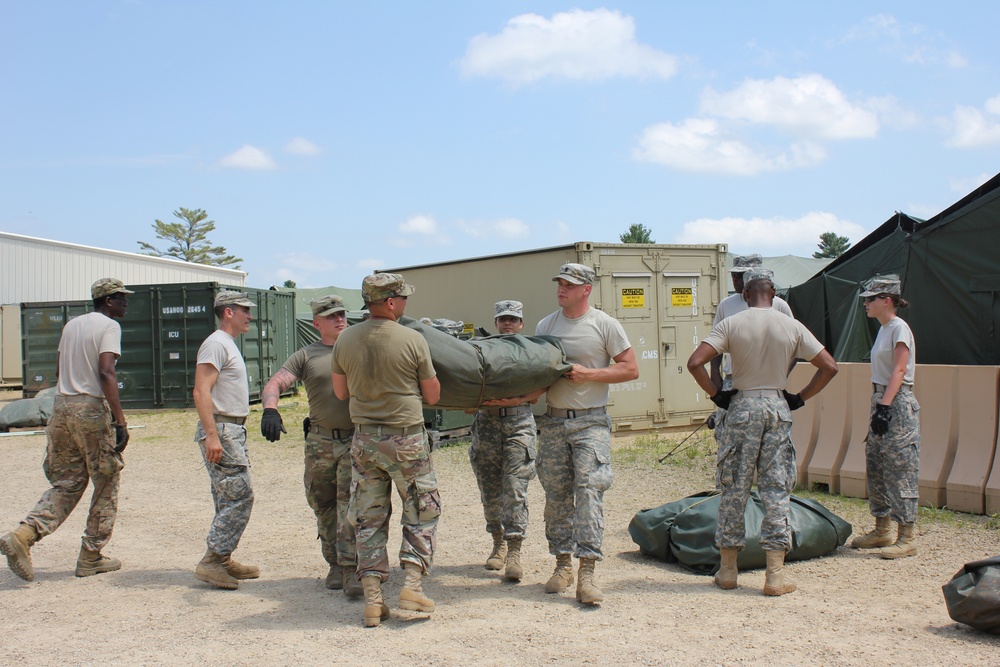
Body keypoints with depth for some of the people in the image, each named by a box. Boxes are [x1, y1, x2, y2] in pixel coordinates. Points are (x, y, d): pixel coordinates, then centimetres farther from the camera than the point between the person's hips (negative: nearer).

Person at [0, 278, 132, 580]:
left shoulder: (71, 325, 16)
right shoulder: (109, 326, -8)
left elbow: (60, 373, 20)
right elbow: (105, 373, -19)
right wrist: (120, 421, -21)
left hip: (62, 407, 7)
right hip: (92, 409, -7)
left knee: (66, 484, 12)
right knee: (106, 484, 6)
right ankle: (90, 558, 11)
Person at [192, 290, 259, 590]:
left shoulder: (229, 345, 20)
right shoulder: (216, 344, -12)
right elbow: (201, 391, -20)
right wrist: (211, 435, -27)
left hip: (234, 430, 10)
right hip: (221, 430, -10)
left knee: (231, 498, 11)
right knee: (239, 495, -13)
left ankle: (223, 560, 17)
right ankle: (212, 562, -10)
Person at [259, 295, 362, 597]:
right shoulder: (307, 356, 6)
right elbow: (274, 384, -6)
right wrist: (270, 410, -26)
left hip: (356, 440, -1)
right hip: (320, 441, 1)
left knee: (351, 502, -12)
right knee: (324, 506, 8)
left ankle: (351, 570, -14)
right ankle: (335, 564, 23)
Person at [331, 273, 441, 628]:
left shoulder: (345, 340, -1)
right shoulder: (413, 340, -12)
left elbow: (341, 391, 11)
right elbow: (432, 396, -3)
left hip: (364, 438, 4)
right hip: (406, 438, -4)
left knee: (368, 518, 10)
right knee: (422, 512, 12)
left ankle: (372, 597, 9)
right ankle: (412, 584, 4)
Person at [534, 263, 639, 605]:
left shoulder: (604, 324, -1)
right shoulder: (545, 326, 12)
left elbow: (631, 369, -2)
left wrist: (588, 374, -12)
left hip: (591, 422, -4)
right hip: (553, 422, 4)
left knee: (588, 490, -13)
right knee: (556, 494, 7)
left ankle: (586, 573, -14)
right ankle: (562, 564, 20)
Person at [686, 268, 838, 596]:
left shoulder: (731, 325, -4)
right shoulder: (792, 327, 1)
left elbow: (695, 363, -14)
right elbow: (829, 367, 1)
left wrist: (716, 394, -1)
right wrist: (800, 398, 7)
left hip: (742, 406, -1)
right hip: (778, 408, 1)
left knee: (734, 488, 8)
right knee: (777, 489, 4)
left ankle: (727, 569, 15)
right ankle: (776, 574, 3)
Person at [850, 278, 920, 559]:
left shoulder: (899, 328, -11)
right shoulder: (883, 329, 16)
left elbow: (899, 371, -19)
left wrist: (885, 407, -25)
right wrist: (878, 406, 15)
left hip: (898, 404, -10)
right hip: (881, 402, 10)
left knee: (899, 470, -8)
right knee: (875, 467, 12)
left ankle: (907, 538, -5)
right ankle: (881, 530, 21)